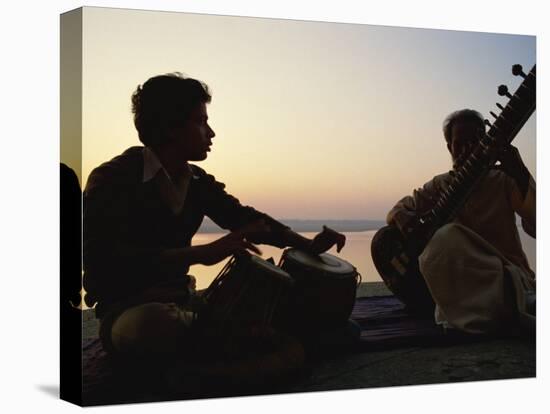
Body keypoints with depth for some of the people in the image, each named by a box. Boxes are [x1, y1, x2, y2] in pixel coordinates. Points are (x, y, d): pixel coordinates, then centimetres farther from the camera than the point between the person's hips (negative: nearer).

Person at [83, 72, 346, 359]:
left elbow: (243, 217, 13)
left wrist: (308, 245, -3)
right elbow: (104, 259, -29)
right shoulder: (112, 180, -16)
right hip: (126, 309, -6)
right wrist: (202, 253, -37)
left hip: (181, 301, 7)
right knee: (154, 323, -41)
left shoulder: (198, 182, 7)